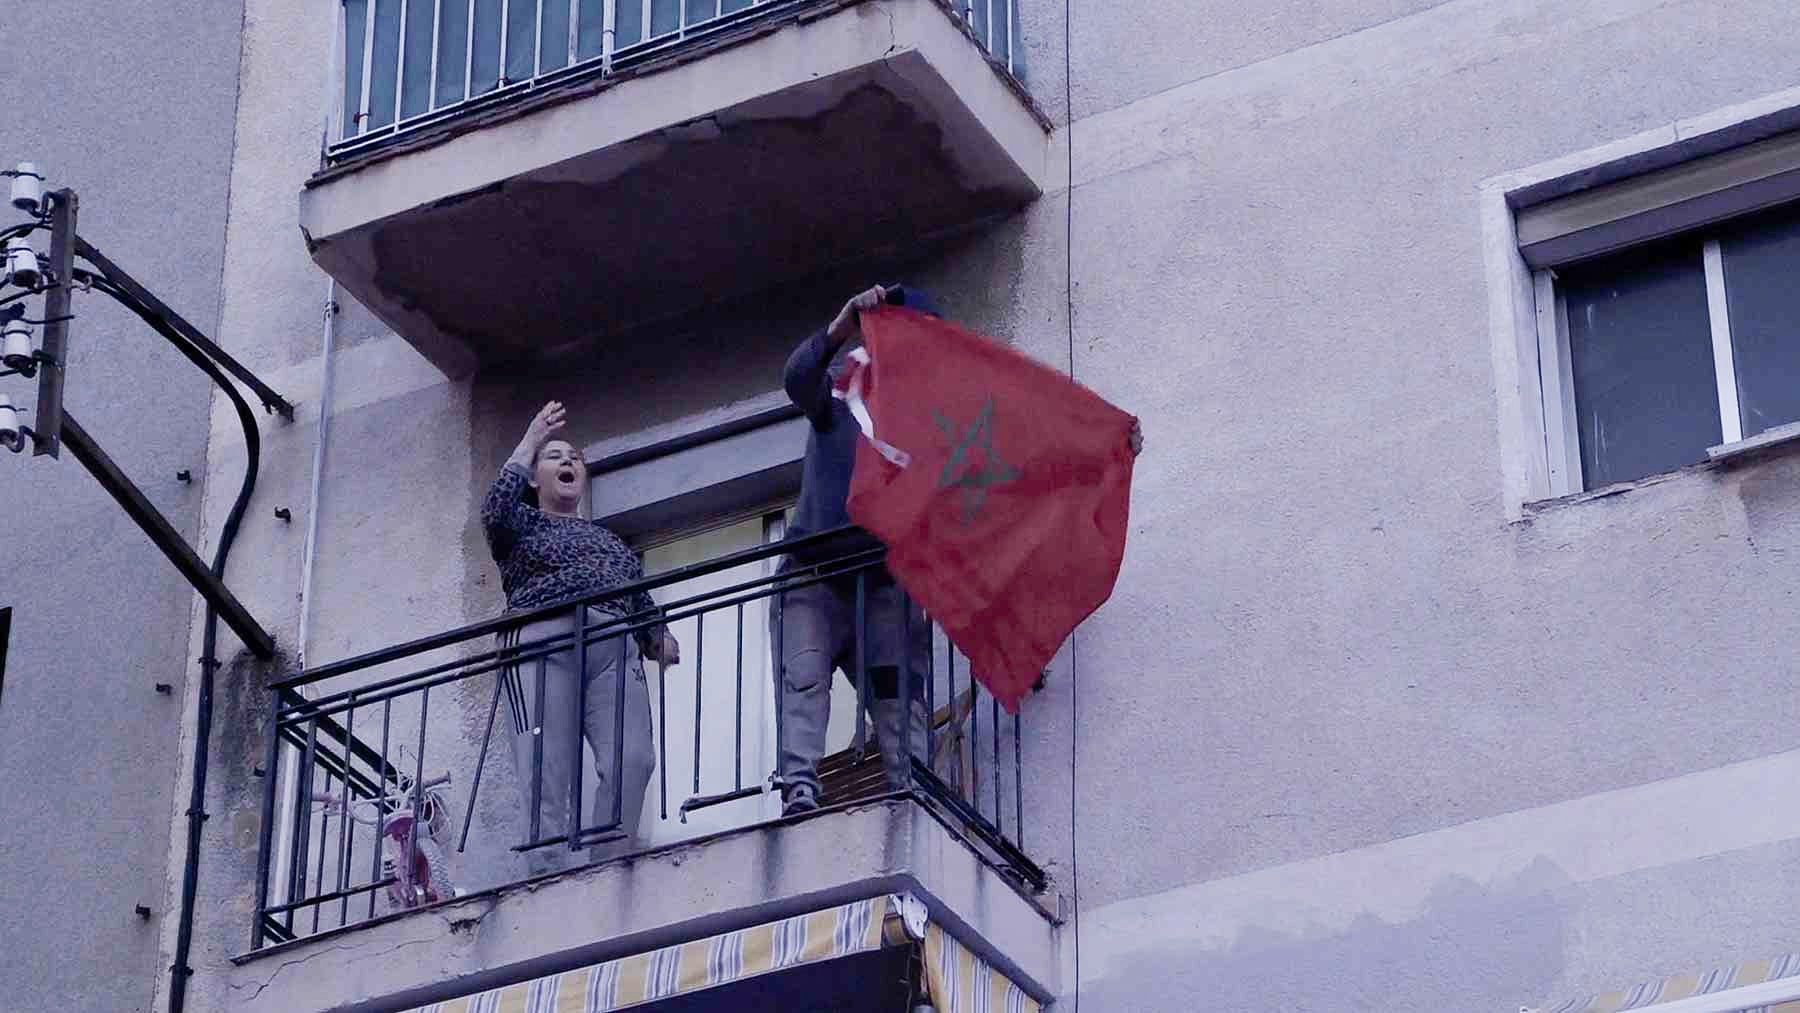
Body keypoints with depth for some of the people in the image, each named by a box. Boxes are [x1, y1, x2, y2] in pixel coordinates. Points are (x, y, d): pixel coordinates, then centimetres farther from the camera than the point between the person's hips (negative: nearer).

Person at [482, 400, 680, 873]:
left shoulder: (608, 539, 35)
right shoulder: (523, 525, 22)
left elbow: (640, 596, 26)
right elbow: (495, 512, -2)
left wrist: (658, 635, 5)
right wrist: (528, 444, 4)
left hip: (613, 648, 3)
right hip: (542, 644, -3)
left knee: (632, 759, -21)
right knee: (547, 772, -19)